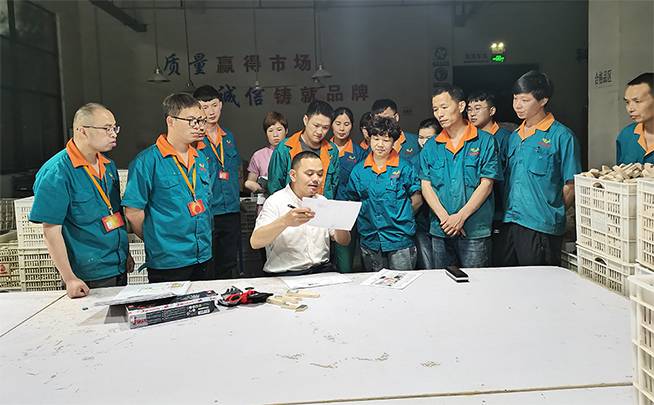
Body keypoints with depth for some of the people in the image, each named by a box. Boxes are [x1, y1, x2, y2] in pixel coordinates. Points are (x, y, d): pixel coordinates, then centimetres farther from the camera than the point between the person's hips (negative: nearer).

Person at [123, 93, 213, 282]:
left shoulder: (201, 158, 10)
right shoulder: (147, 161, -11)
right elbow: (133, 212, -11)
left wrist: (204, 242, 15)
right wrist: (157, 243, -1)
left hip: (204, 258, 6)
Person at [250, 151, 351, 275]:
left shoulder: (322, 201, 15)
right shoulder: (275, 201, -3)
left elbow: (344, 242, 11)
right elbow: (255, 242, -17)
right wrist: (285, 221, -33)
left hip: (322, 269, 5)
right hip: (285, 273, -5)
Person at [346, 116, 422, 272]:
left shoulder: (404, 167, -2)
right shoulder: (359, 170, 6)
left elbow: (417, 200, 2)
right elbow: (352, 202, 13)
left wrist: (400, 218, 2)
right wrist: (365, 219, 2)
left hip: (400, 242, -3)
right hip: (370, 241, 3)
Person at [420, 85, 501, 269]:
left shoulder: (485, 141, 0)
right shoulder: (430, 146, 9)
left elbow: (486, 184, -6)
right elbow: (426, 186, 3)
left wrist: (461, 216, -14)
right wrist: (445, 217, -11)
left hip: (475, 231, -3)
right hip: (440, 231, 3)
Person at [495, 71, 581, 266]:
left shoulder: (561, 136, -6)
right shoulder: (513, 137, 14)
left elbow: (570, 187, -6)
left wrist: (551, 216, -1)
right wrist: (508, 213, 8)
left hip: (541, 228, -6)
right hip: (509, 224, 6)